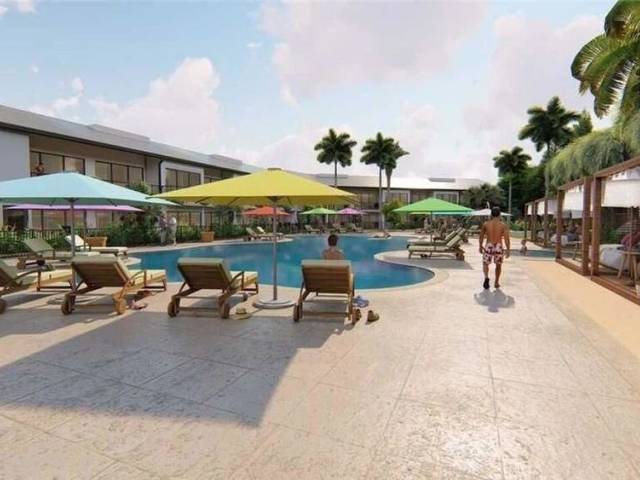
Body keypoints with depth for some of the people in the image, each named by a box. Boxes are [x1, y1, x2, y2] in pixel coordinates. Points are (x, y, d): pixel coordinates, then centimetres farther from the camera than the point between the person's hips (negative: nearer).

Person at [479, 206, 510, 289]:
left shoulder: (486, 224, 2)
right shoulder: (503, 225, -2)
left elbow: (481, 236, 11)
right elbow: (507, 239, -8)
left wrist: (481, 246, 24)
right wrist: (508, 250, -3)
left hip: (488, 247, 0)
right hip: (499, 247, 0)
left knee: (485, 264, 15)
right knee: (498, 265, 21)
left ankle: (486, 277, -14)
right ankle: (496, 283, 27)